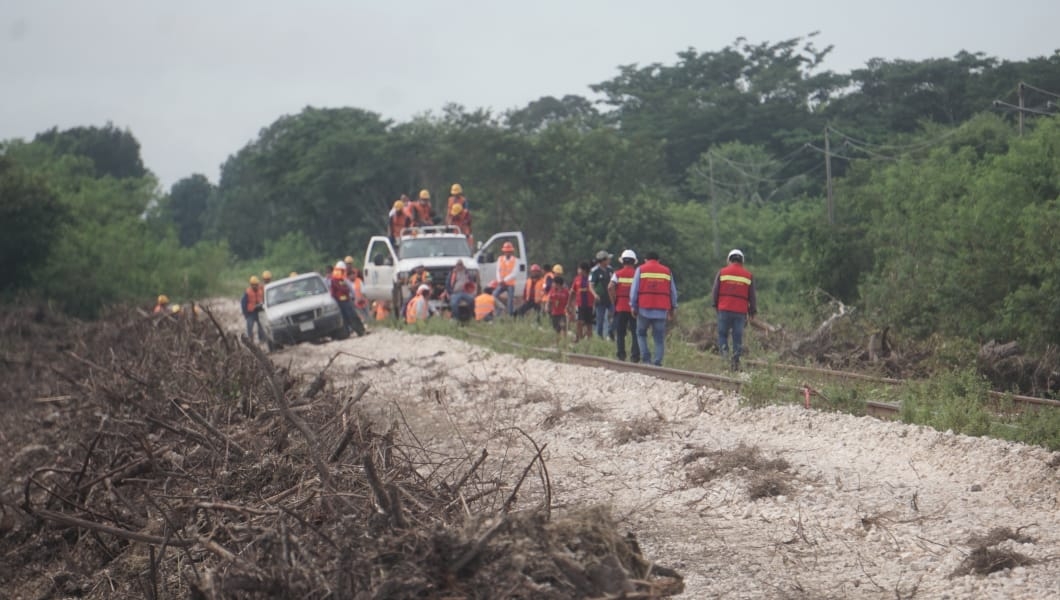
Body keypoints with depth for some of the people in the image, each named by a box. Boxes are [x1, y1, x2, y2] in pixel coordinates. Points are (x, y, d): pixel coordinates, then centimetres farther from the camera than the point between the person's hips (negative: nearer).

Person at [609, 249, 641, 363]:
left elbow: (610, 288, -11)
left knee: (620, 332, 9)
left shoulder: (618, 274, 1)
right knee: (635, 332, 3)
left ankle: (621, 354, 7)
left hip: (620, 307, 0)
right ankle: (635, 355, -2)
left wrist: (614, 301, -1)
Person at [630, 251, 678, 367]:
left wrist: (633, 306, 3)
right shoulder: (667, 271, 13)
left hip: (644, 309, -2)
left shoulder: (641, 269, 5)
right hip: (661, 310, 2)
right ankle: (658, 362, -4)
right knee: (659, 338, 4)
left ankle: (646, 357, -2)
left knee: (641, 333, 12)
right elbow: (673, 291, 15)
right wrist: (672, 308, 21)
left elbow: (634, 289, 0)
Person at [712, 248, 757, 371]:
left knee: (722, 333, 10)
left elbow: (715, 292, 5)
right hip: (741, 311, 1)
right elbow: (752, 296, 9)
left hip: (724, 309, -1)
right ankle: (735, 361, 3)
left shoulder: (722, 272, 3)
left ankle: (723, 350, -15)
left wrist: (716, 305, 18)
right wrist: (752, 310, 18)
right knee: (738, 337, 5)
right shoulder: (748, 275, 7)